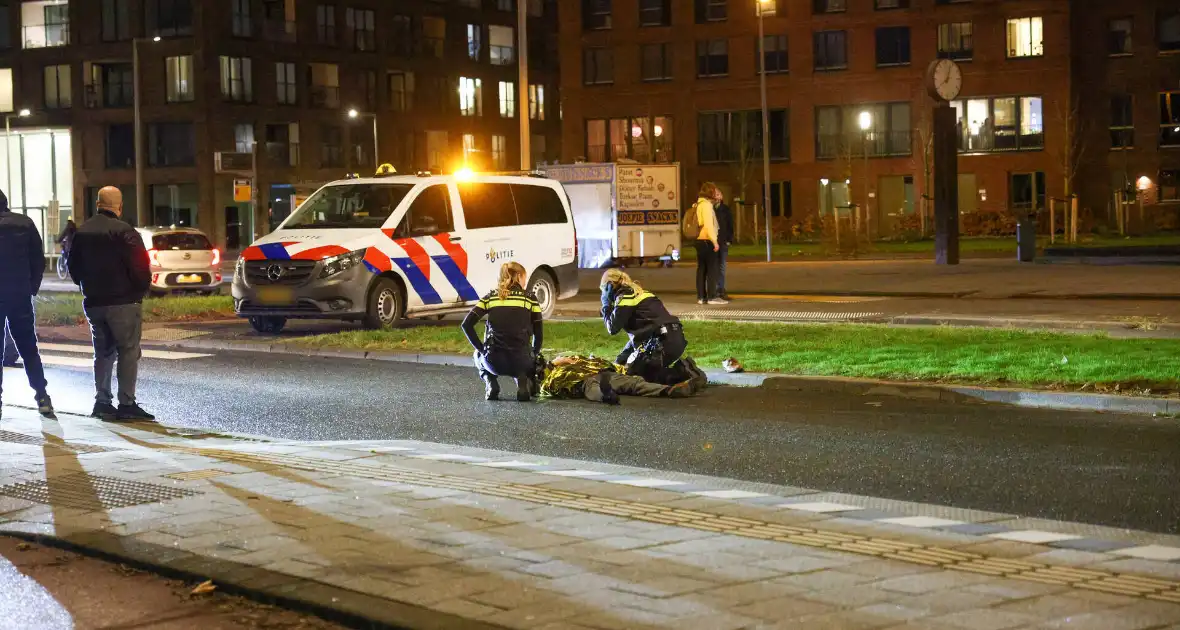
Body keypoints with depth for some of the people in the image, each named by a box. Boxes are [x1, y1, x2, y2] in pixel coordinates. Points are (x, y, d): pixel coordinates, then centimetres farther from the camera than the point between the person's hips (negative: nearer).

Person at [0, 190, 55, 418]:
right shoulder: (25, 224, 2)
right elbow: (39, 261, 3)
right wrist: (33, 288, 9)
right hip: (21, 296, 3)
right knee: (29, 349, 11)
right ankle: (42, 397, 0)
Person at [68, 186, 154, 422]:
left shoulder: (82, 232, 9)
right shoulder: (124, 232, -14)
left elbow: (73, 267, 16)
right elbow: (140, 268, -18)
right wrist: (142, 289, -1)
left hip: (93, 303, 7)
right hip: (123, 303, -7)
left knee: (103, 352, 15)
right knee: (128, 351, -2)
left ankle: (102, 402, 13)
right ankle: (126, 404, -5)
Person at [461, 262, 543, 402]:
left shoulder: (490, 297, 10)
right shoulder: (530, 298, 7)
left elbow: (467, 324, 3)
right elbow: (538, 334, 6)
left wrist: (480, 348, 12)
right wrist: (534, 354, 23)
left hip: (494, 362, 1)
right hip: (519, 361, -1)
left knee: (479, 356, 38)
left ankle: (491, 384, 8)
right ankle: (523, 380, 2)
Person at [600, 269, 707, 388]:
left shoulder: (625, 296, -1)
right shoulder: (638, 293, 29)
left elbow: (613, 328, -4)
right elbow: (639, 331, 32)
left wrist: (606, 306, 11)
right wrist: (624, 353, 25)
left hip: (663, 342, -9)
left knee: (631, 374, -5)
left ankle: (683, 372, -16)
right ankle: (682, 367, 4)